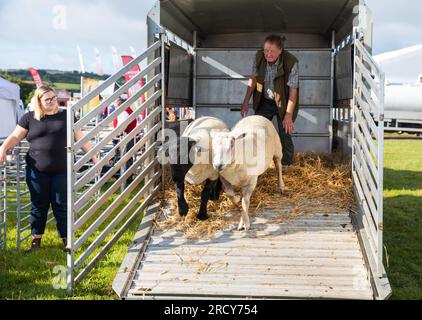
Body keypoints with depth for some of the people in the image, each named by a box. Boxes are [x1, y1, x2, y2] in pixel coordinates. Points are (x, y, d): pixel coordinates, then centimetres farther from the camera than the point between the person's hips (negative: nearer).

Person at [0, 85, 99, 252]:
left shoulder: (66, 116, 7)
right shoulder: (29, 118, 5)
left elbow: (80, 138, 10)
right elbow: (16, 136, 7)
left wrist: (94, 156, 8)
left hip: (61, 171, 0)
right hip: (37, 172, 0)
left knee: (61, 206, 4)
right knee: (38, 206, 8)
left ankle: (66, 240, 14)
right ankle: (36, 240, 20)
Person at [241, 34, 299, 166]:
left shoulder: (291, 62, -28)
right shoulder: (259, 56, -16)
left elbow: (293, 91, -22)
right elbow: (253, 79, -1)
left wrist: (288, 116, -21)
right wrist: (246, 102, 1)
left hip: (283, 103, -4)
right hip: (264, 101, 4)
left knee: (285, 136, -1)